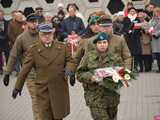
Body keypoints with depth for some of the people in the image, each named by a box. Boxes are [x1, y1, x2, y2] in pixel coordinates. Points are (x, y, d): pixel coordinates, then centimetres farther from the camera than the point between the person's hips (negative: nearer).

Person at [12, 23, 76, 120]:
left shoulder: (62, 47, 3)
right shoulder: (34, 50, -3)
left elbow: (70, 60, 11)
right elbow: (25, 69, -1)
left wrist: (69, 68, -14)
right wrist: (18, 87, 2)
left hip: (60, 88, 2)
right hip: (43, 90, -2)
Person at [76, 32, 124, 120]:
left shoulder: (114, 58, 7)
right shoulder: (89, 57, 2)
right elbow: (79, 74, 1)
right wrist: (90, 77, -17)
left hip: (112, 96, 3)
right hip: (95, 97, -3)